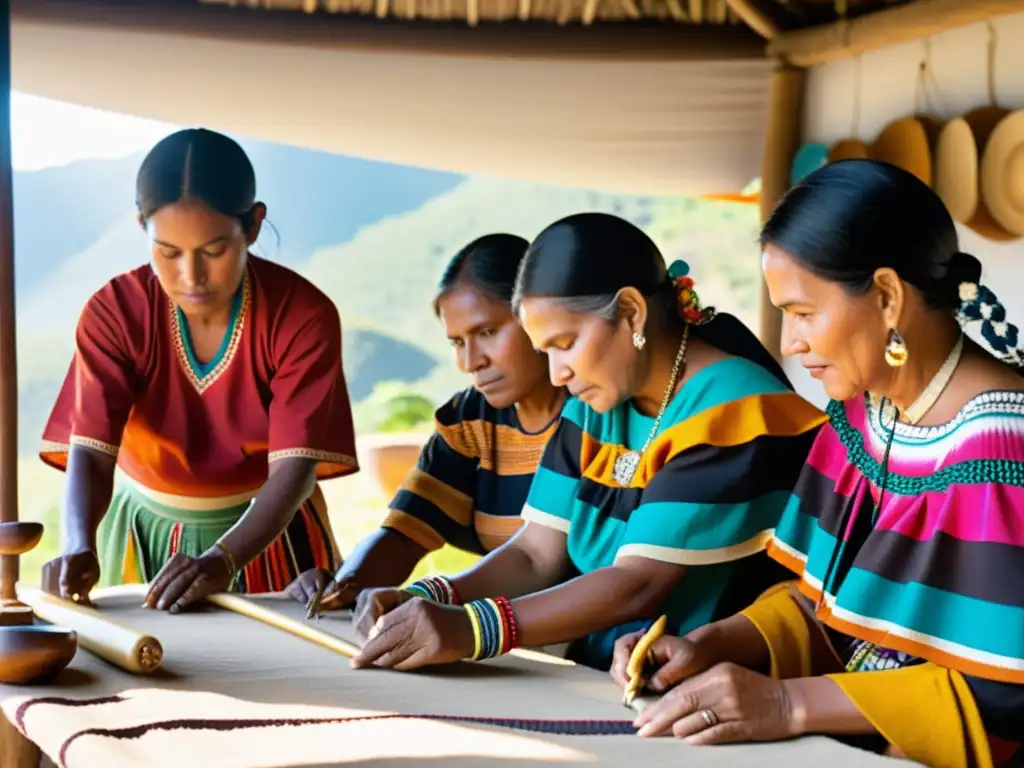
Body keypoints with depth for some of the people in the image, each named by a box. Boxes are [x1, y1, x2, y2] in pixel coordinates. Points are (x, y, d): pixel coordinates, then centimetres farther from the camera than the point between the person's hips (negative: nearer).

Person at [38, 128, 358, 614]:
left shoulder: (303, 317, -19)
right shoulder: (115, 313, -15)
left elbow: (295, 466, -24)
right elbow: (91, 451, -23)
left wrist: (222, 560, -40)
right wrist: (79, 547, -43)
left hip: (265, 532, -1)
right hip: (144, 536, 1)